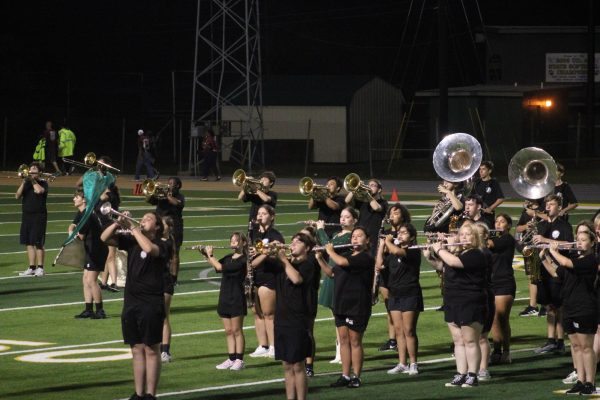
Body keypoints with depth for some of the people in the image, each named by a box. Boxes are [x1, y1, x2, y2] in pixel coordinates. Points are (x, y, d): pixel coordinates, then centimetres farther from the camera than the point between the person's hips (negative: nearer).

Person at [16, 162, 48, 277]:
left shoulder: (43, 183, -2)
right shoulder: (26, 183, 11)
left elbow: (39, 190, -25)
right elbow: (17, 196, 1)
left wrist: (33, 180, -10)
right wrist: (24, 182, -9)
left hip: (38, 216, -5)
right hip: (26, 215, 5)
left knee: (38, 243, -6)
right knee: (29, 243, 6)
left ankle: (40, 268, -1)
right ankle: (32, 268, 11)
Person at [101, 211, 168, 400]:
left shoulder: (160, 245, -6)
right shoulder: (131, 241, 10)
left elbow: (149, 248, -29)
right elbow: (105, 238, 5)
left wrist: (132, 228, -21)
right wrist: (117, 223, -12)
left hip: (151, 304, -6)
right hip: (131, 303, 6)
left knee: (151, 349, -1)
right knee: (137, 349, 9)